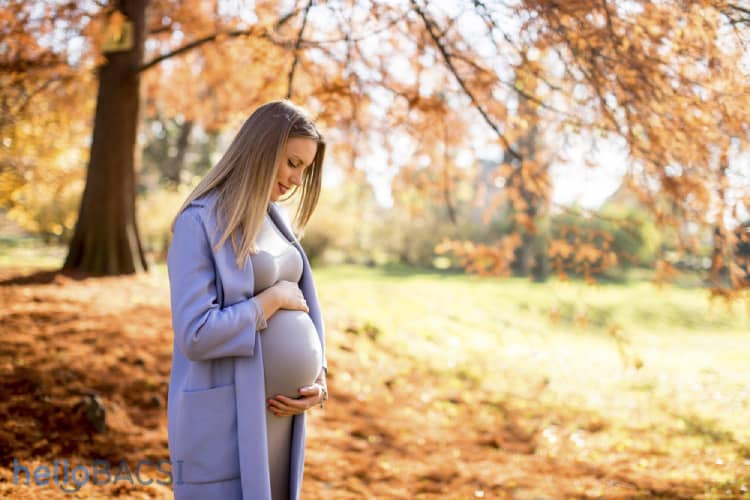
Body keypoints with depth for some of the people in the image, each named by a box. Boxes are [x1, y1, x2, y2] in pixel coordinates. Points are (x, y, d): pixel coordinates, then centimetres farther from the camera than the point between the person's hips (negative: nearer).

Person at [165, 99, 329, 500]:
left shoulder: (274, 222, 10)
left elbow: (302, 311, 14)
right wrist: (273, 299, -13)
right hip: (223, 416, -8)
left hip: (276, 411, 8)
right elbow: (195, 334, -22)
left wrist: (319, 379, -3)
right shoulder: (198, 222, -14)